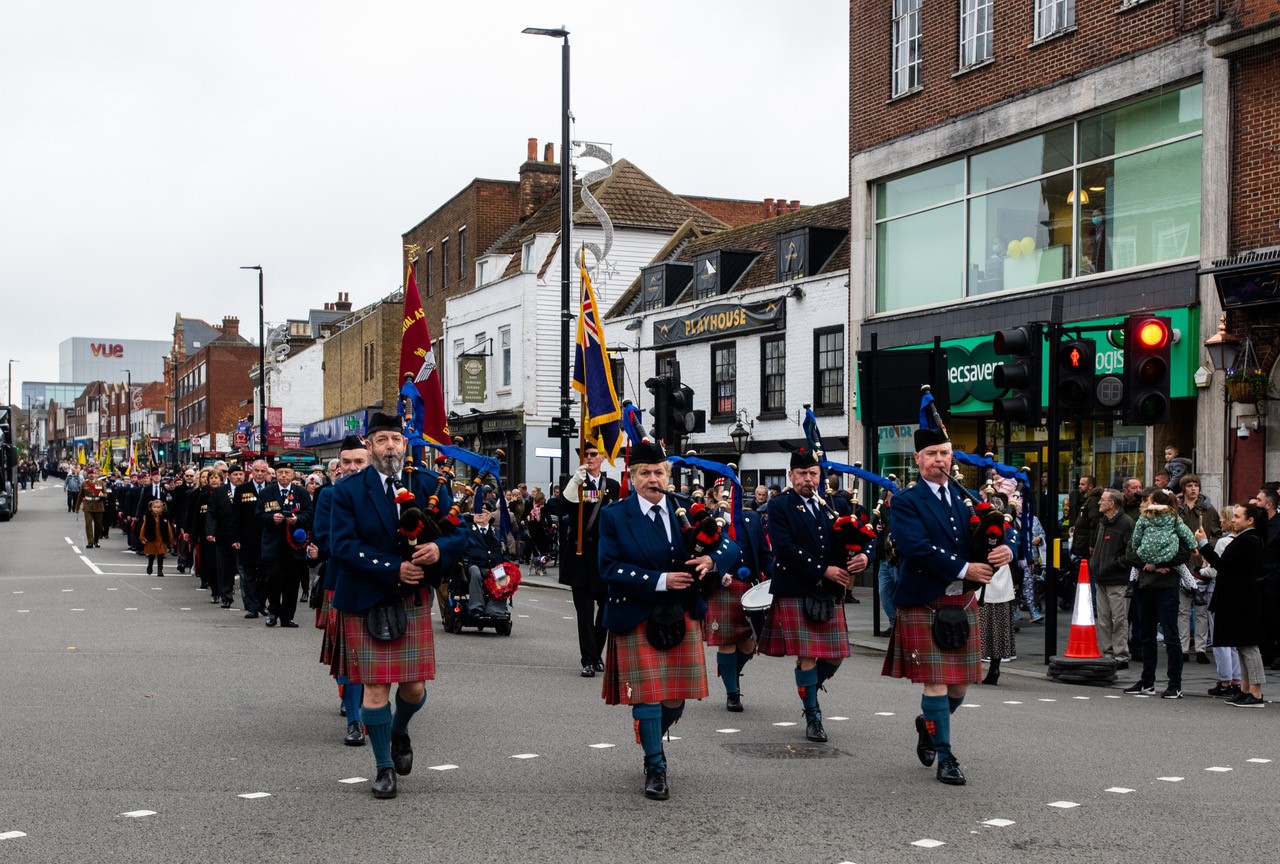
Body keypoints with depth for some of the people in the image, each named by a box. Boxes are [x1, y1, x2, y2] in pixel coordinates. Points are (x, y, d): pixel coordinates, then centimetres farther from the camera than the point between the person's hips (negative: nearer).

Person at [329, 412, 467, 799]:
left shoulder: (430, 484, 3)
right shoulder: (349, 490, -4)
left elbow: (459, 533, 1)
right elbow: (342, 546, -13)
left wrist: (440, 548, -23)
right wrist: (394, 569, -20)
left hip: (413, 599, 2)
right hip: (366, 602, -2)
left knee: (414, 687, 4)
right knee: (375, 688, -1)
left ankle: (399, 733, 38)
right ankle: (384, 768, 16)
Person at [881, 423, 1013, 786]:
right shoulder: (907, 503, -5)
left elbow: (1004, 529, 5)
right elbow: (917, 548, -19)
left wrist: (1006, 548, -19)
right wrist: (963, 568, -22)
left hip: (963, 600, 5)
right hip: (923, 602, -5)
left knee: (960, 683, 10)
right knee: (935, 680, -4)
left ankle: (927, 725, 38)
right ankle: (945, 757, 6)